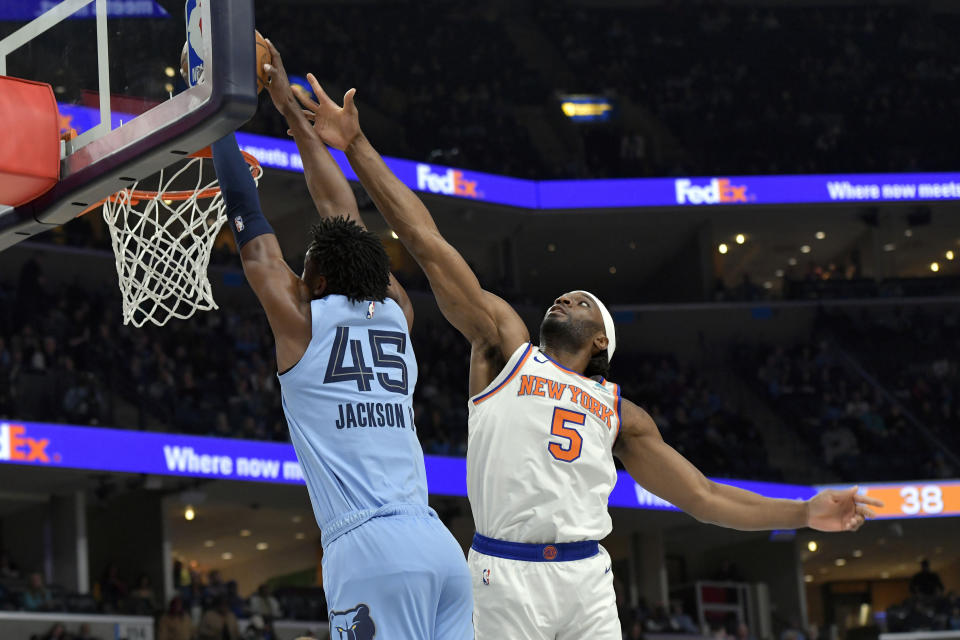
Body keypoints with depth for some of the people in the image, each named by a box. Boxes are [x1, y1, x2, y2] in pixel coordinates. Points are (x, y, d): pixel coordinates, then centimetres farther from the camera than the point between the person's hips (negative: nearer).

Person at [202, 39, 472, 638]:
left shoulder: (300, 318, 6)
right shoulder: (396, 313, 19)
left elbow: (247, 218, 14)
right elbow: (343, 212, 30)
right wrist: (292, 109, 39)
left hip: (370, 551, -6)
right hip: (442, 548, 6)